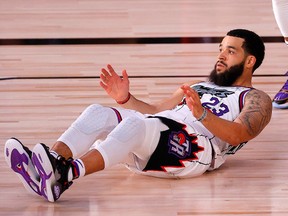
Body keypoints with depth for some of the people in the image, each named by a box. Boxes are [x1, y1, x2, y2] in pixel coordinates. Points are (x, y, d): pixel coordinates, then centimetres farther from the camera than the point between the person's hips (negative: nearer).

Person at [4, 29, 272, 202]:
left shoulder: (256, 100, 17)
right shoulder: (196, 87, 40)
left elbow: (237, 135, -5)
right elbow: (155, 110, 28)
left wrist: (203, 115, -23)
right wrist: (126, 98, 9)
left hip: (196, 148, -7)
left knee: (135, 123, -36)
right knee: (98, 113, -21)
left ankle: (67, 173, -59)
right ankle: (52, 162, -47)